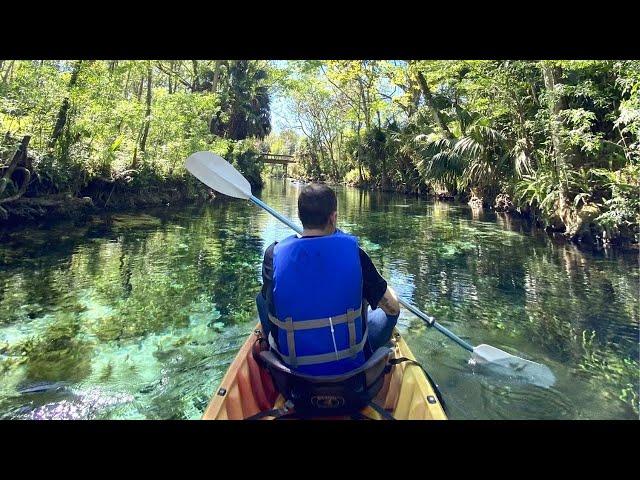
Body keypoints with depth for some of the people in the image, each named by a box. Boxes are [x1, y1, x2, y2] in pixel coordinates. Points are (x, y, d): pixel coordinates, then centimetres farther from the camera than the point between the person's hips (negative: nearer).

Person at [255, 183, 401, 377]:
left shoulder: (274, 254, -15)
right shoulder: (353, 253, -19)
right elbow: (393, 307, -7)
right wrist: (385, 287, 15)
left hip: (292, 367, 2)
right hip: (350, 367, -1)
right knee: (387, 312, 25)